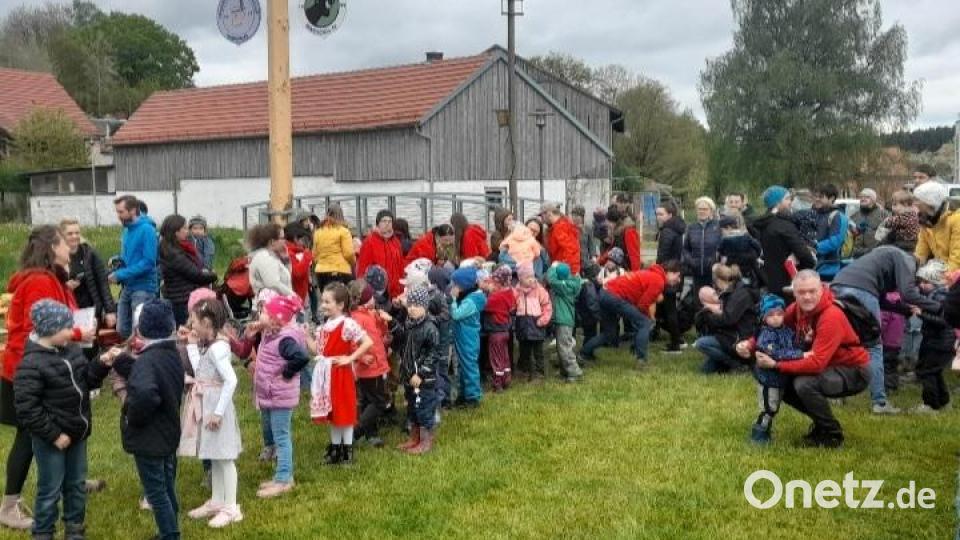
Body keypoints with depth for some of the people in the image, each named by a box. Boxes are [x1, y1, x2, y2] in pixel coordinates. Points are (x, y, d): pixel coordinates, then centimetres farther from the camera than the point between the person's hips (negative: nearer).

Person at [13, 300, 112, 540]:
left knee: (77, 484, 18)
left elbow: (86, 380, 13)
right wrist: (53, 435, -19)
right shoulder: (31, 364, -21)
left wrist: (101, 365, -6)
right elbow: (27, 408, -21)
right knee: (50, 490, 4)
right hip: (50, 438, -7)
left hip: (76, 432, 7)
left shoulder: (71, 351, 3)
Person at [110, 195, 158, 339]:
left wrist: (120, 275, -20)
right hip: (127, 287, 8)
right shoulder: (126, 230, 12)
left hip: (143, 287, -8)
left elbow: (149, 262, -20)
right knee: (122, 330, 11)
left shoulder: (147, 230, -13)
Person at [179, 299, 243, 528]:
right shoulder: (209, 345, 8)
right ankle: (217, 501, 29)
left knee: (224, 457, -1)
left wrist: (218, 412, -24)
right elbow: (200, 371, 10)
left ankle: (231, 508, 8)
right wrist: (192, 346, 9)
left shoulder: (217, 348, -22)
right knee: (214, 457, 17)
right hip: (207, 406, 10)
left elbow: (231, 381, -27)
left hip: (216, 406, -10)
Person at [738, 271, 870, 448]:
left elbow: (816, 363, -35)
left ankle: (833, 434, -6)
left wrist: (775, 365, -32)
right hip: (828, 367, 8)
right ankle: (822, 421, 17)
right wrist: (750, 345, -20)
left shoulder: (831, 317, -29)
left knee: (804, 384, -29)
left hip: (855, 372, -8)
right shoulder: (796, 310, -7)